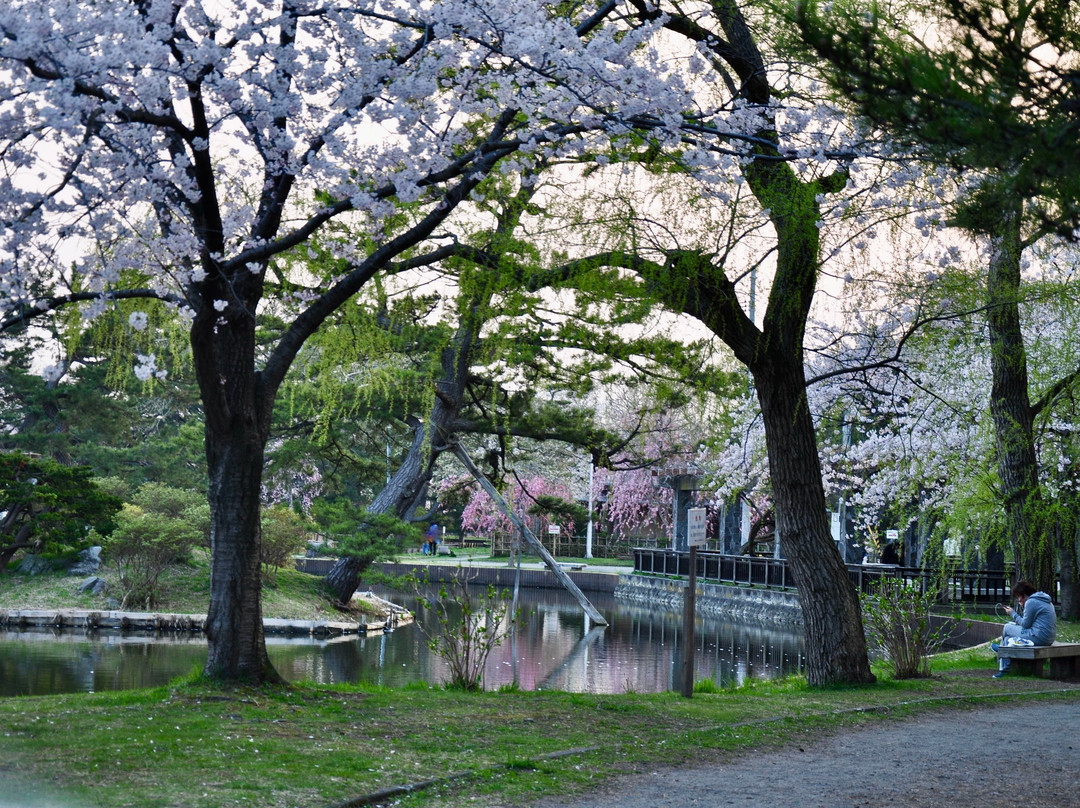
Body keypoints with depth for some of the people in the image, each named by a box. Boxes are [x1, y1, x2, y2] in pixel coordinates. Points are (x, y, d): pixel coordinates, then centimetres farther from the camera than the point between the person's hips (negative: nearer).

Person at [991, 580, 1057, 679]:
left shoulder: (1031, 602, -14)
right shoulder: (1044, 599, 17)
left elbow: (1025, 624, -11)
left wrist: (1013, 614, 2)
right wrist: (1022, 608, 14)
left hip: (1039, 637, -10)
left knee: (1007, 628, 5)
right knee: (1008, 637, 16)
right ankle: (1003, 669, 19)